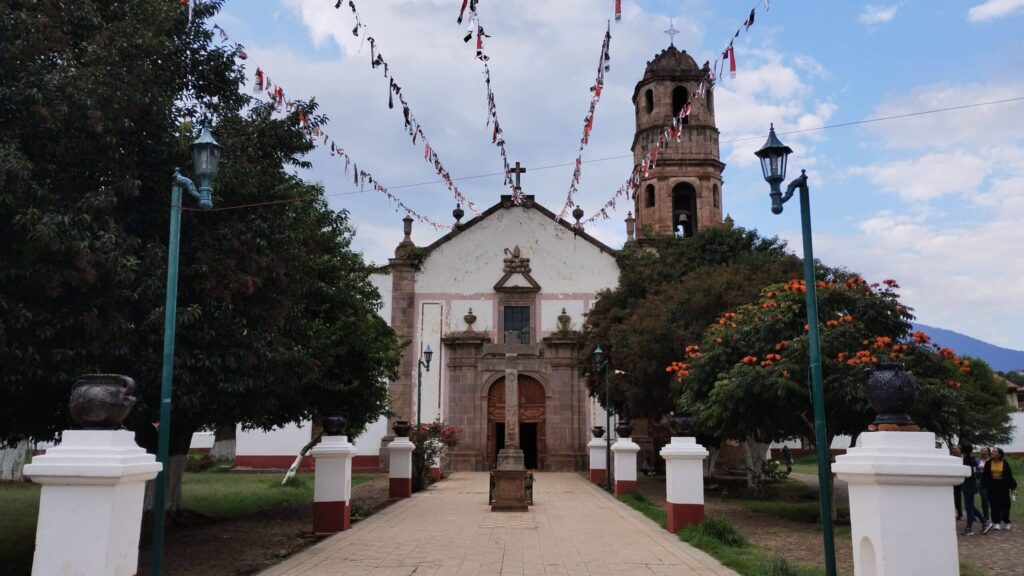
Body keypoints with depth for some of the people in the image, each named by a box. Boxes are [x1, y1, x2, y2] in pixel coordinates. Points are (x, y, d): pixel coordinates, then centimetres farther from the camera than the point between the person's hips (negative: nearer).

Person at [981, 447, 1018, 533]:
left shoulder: (1005, 464, -4)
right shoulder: (988, 463, -2)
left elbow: (1009, 476, -2)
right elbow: (985, 476, 1)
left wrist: (1013, 488, -3)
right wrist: (984, 486, -1)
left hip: (1003, 487, -1)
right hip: (992, 487, 1)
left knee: (1005, 505, 5)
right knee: (994, 506, 3)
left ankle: (1006, 522, 20)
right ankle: (996, 523, 10)